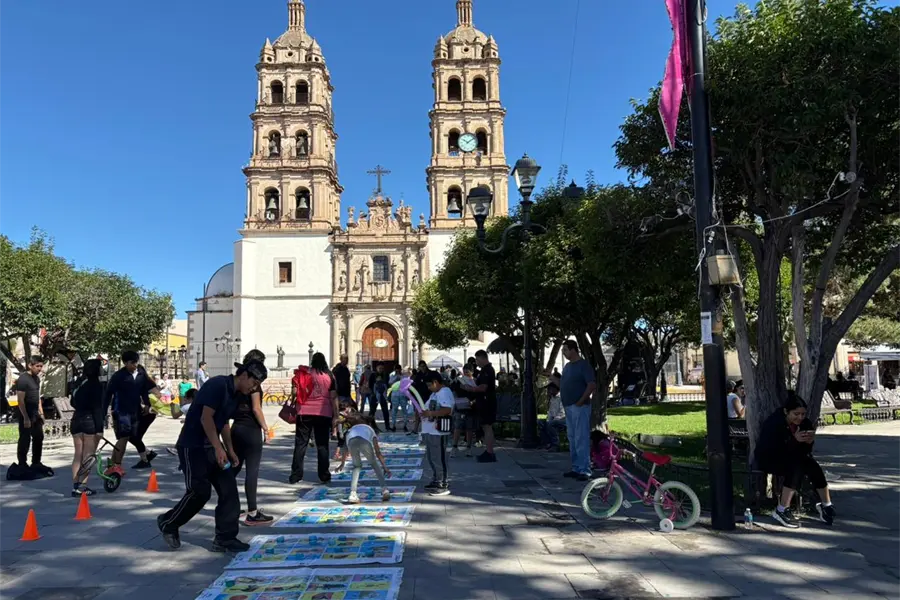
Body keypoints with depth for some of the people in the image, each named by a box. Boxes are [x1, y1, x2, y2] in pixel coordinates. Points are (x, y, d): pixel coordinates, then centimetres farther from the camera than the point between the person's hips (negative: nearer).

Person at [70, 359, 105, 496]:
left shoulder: (78, 383, 10)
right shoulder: (96, 385, -11)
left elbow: (73, 403, 17)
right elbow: (98, 408, -15)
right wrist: (100, 428, -15)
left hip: (76, 420, 7)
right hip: (90, 421, -7)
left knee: (78, 455, 10)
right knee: (88, 455, -2)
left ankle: (75, 486, 10)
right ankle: (82, 486, -4)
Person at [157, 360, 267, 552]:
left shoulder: (234, 394, 9)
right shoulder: (218, 385, -19)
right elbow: (206, 417, -24)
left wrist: (230, 450, 17)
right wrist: (218, 448, -23)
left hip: (211, 446, 9)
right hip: (193, 446, -9)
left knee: (229, 490, 3)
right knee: (200, 492, -5)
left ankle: (224, 538, 10)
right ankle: (168, 523, 21)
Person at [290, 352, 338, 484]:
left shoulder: (305, 373, 3)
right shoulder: (329, 376, 2)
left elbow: (296, 392, 4)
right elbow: (333, 397, 0)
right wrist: (335, 414, 5)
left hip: (304, 413, 0)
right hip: (323, 413, 0)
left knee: (300, 444, 6)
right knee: (322, 445, 7)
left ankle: (295, 475, 6)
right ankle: (324, 476, 10)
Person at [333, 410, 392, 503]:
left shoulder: (352, 429, 43)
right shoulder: (371, 430, 38)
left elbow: (345, 449, 42)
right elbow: (378, 452, 31)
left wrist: (342, 464, 53)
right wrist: (385, 467, 34)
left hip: (352, 442, 1)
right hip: (365, 441, -1)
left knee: (357, 466, 25)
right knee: (374, 464, 24)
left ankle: (353, 494, 11)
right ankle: (385, 490, 12)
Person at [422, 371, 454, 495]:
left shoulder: (445, 392, -14)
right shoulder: (435, 393, 19)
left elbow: (447, 410, -26)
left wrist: (430, 413, -26)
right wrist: (424, 412, 10)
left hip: (438, 431, -11)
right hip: (430, 431, 11)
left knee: (439, 459, -6)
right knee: (431, 457, 18)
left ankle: (443, 486, 0)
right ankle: (436, 481, 29)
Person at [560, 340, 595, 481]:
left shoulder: (584, 365, -11)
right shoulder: (567, 366, 14)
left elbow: (592, 385, -17)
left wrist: (580, 401, -17)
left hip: (579, 407, -9)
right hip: (568, 407, 9)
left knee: (581, 439, -8)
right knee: (572, 439, 12)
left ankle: (584, 470, -5)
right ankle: (576, 468, 19)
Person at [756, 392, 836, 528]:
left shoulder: (805, 423, -8)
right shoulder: (773, 423, -26)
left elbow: (805, 452, -6)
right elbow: (775, 451, -32)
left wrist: (809, 442, -28)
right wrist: (795, 440, -44)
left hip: (791, 458, 6)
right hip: (769, 459, -6)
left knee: (813, 467, -21)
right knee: (797, 468, -30)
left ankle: (826, 505, 0)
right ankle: (781, 510, -24)